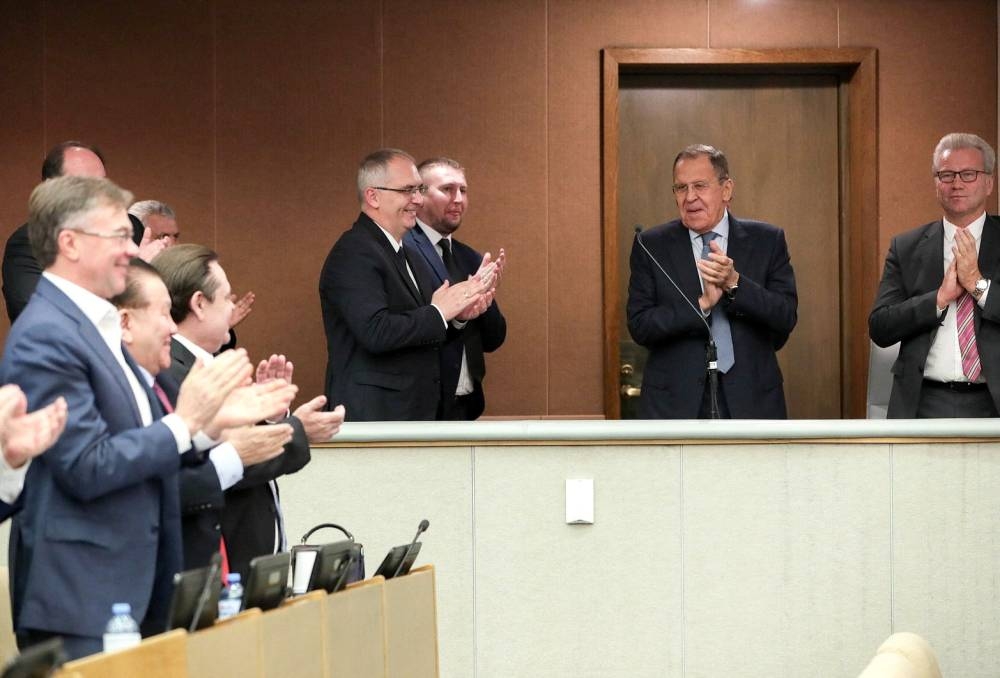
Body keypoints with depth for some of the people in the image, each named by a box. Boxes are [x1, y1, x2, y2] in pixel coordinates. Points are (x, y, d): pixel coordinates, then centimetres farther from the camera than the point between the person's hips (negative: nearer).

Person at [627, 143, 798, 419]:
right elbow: (639, 326, -4)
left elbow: (786, 317, -4)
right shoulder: (651, 246, 3)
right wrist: (701, 304, -17)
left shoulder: (767, 241, 5)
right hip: (675, 403, -1)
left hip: (751, 402, 1)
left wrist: (734, 283, -18)